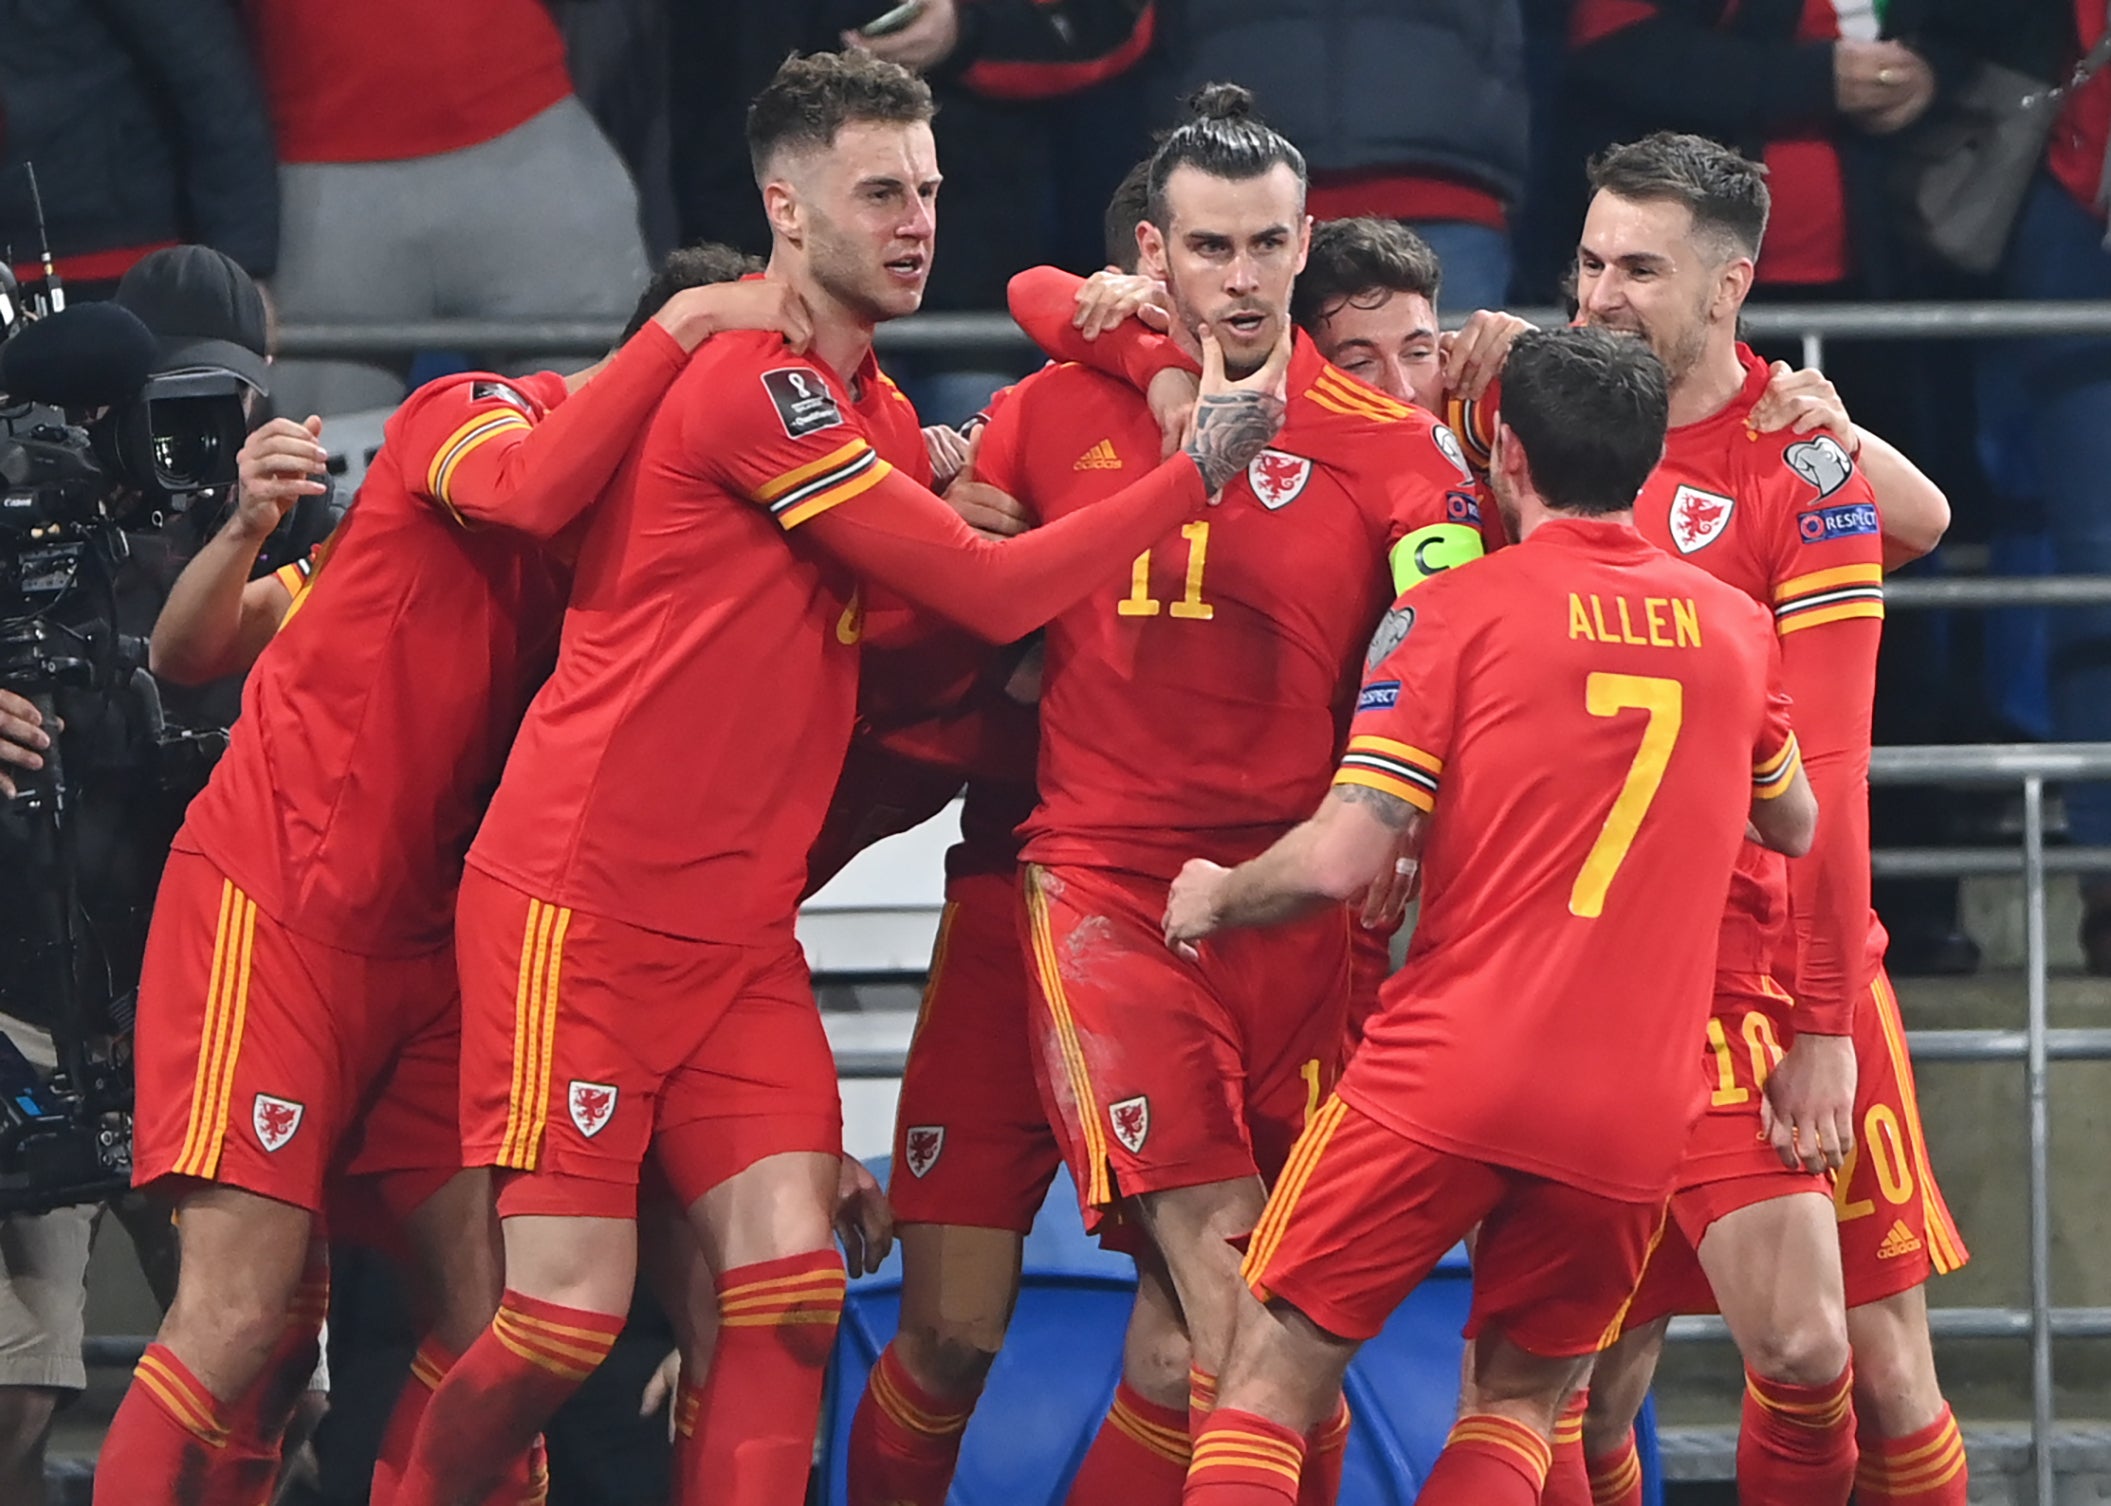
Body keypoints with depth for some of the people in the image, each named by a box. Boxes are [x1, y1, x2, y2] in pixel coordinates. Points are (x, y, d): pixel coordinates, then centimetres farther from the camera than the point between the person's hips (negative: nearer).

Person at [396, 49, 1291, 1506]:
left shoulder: (883, 420, 14)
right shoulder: (755, 389, -15)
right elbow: (987, 590, -16)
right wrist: (1196, 470, -10)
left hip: (740, 931, 8)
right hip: (585, 911, -8)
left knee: (790, 1282, -7)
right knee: (569, 1311, -9)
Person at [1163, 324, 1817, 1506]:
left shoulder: (1452, 614, -3)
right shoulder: (1736, 627, 10)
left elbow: (1341, 862, -9)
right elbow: (1795, 827, 28)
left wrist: (1213, 899, 9)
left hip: (1446, 1074, -4)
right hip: (1637, 1116, 4)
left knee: (1275, 1370, 5)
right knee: (1525, 1399, 17)